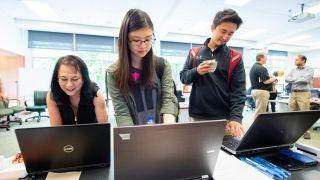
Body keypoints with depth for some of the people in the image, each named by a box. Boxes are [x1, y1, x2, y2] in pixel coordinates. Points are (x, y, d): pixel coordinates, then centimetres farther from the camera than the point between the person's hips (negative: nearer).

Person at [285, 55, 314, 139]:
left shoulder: (309, 69, 1)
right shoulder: (293, 70, 15)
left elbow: (305, 80, -14)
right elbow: (287, 79, 3)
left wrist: (294, 80, -4)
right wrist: (298, 79, -8)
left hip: (304, 93, -5)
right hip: (293, 93, 5)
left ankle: (305, 131, 4)